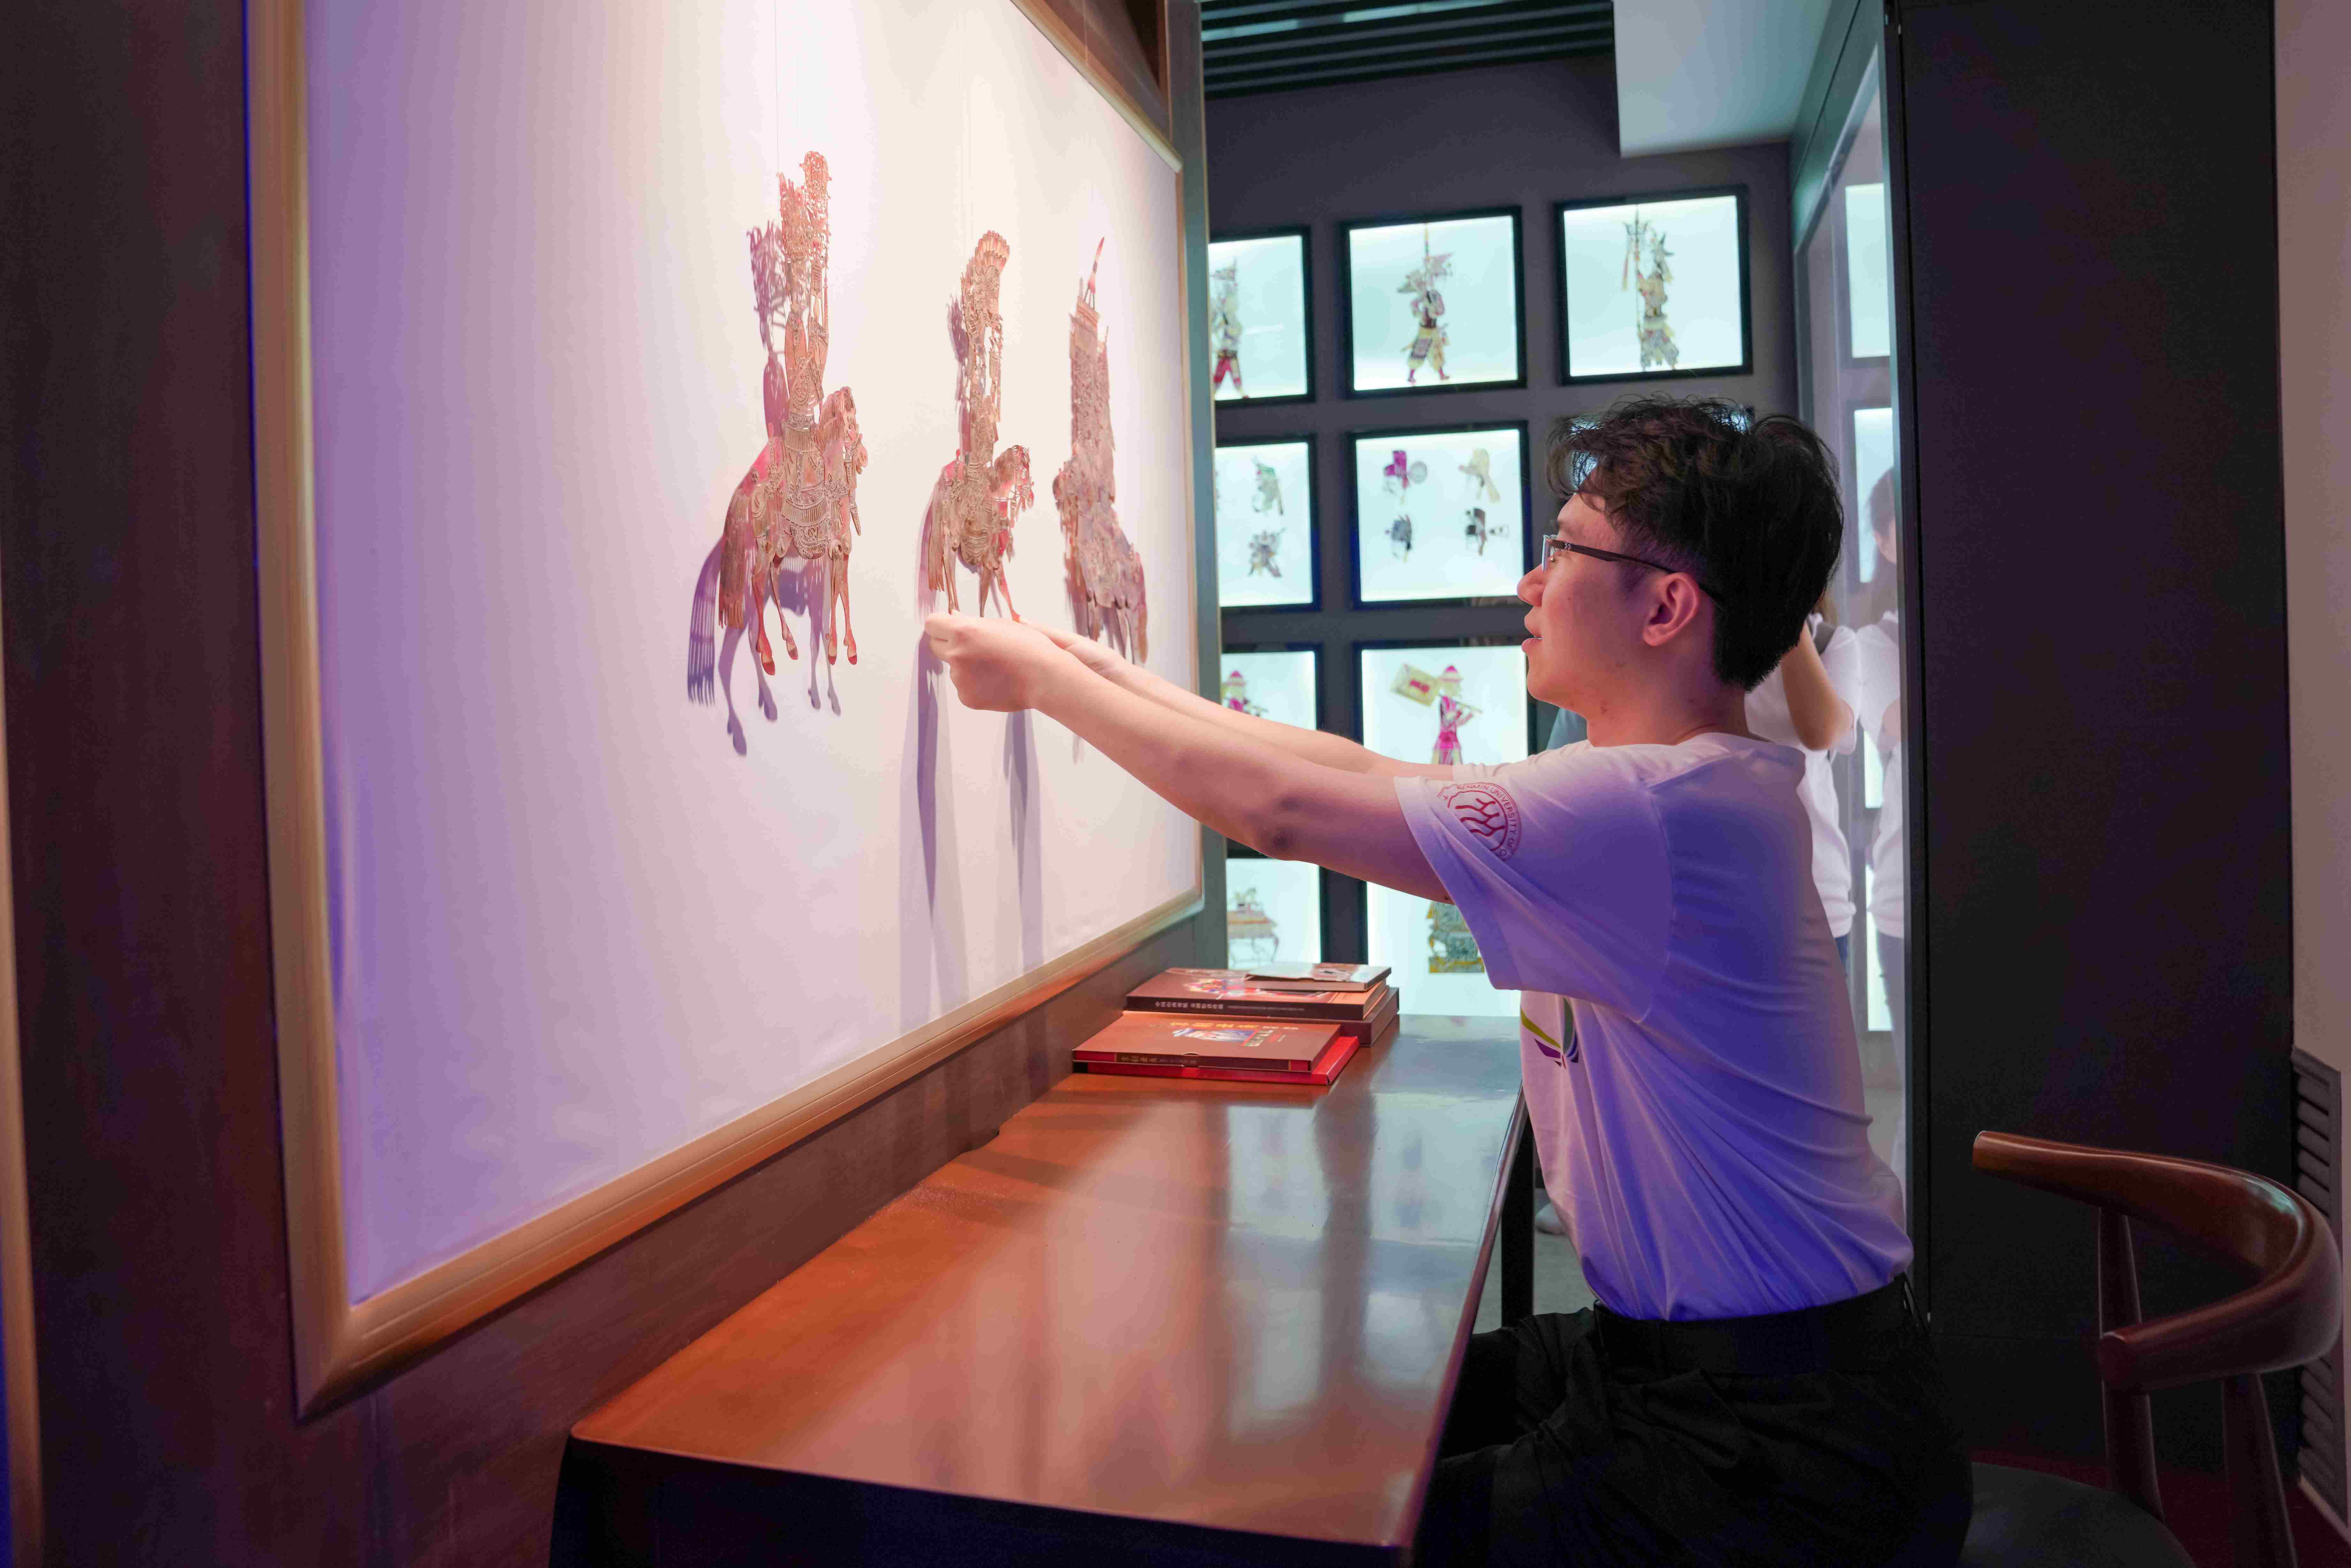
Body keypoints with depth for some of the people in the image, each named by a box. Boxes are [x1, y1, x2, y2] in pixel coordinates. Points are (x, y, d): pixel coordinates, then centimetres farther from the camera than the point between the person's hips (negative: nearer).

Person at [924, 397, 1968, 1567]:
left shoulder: (1658, 810, -27)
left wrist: (1042, 679, -9)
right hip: (1676, 1349, 9)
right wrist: (1101, 674, 9)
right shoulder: (1688, 783, 5)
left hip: (1778, 1442, -9)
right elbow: (1376, 776, 6)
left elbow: (1279, 808, -23)